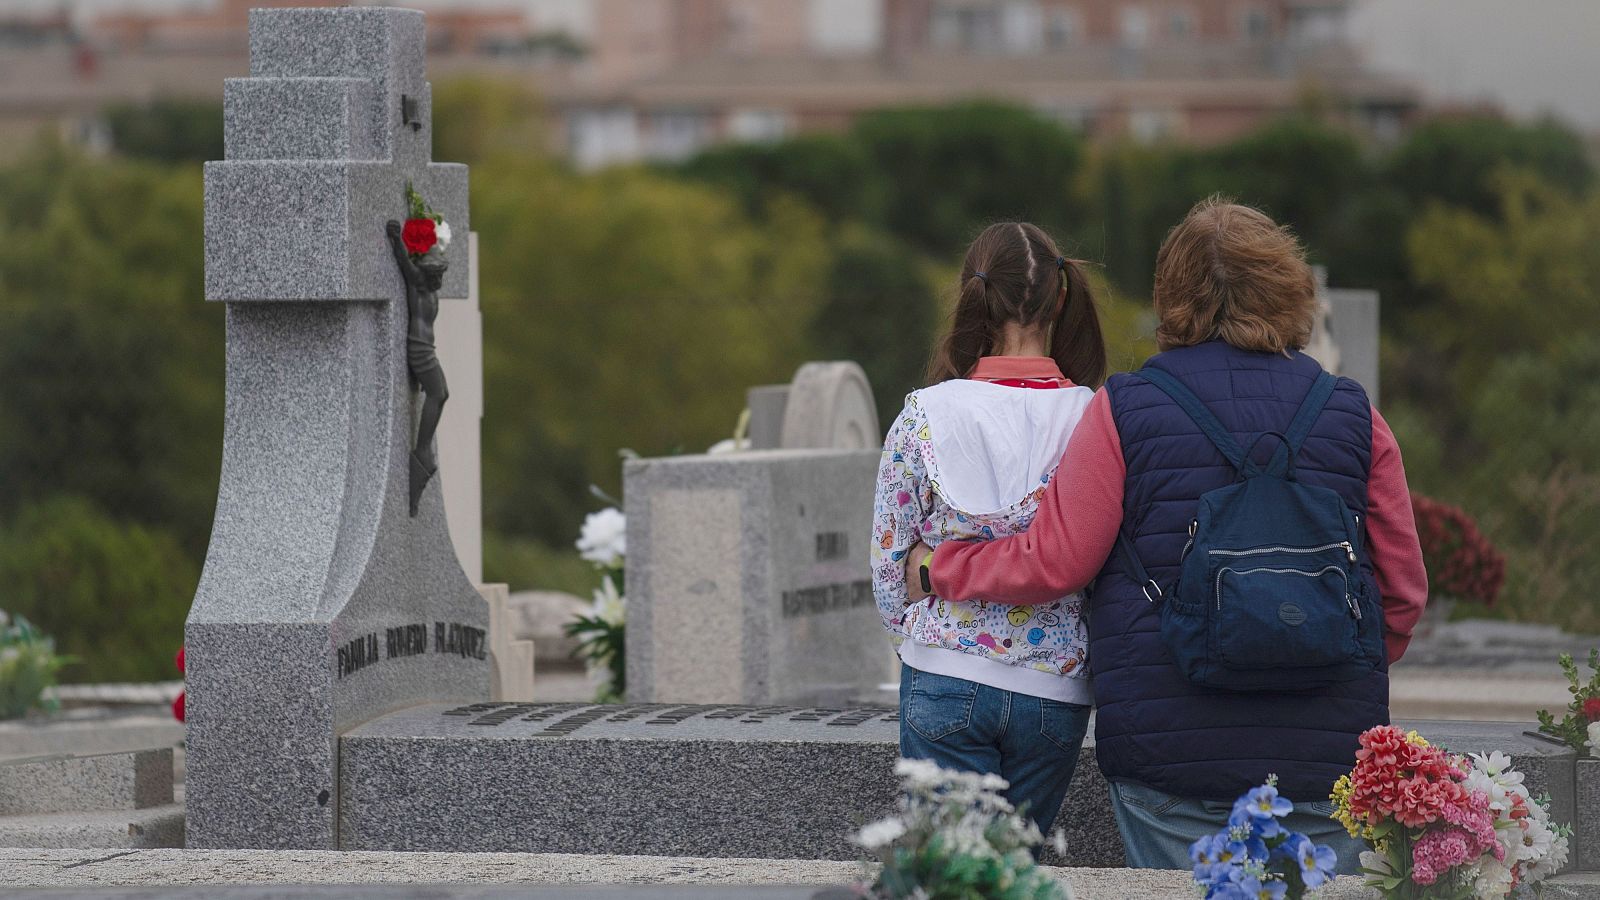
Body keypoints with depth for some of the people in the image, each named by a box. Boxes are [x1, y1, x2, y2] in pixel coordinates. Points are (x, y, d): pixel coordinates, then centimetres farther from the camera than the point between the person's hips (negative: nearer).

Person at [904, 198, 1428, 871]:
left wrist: (940, 569, 16)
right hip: (1326, 750, 2)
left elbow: (1053, 562, -2)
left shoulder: (1124, 410, -3)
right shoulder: (1352, 416, 4)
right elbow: (1404, 590, 8)